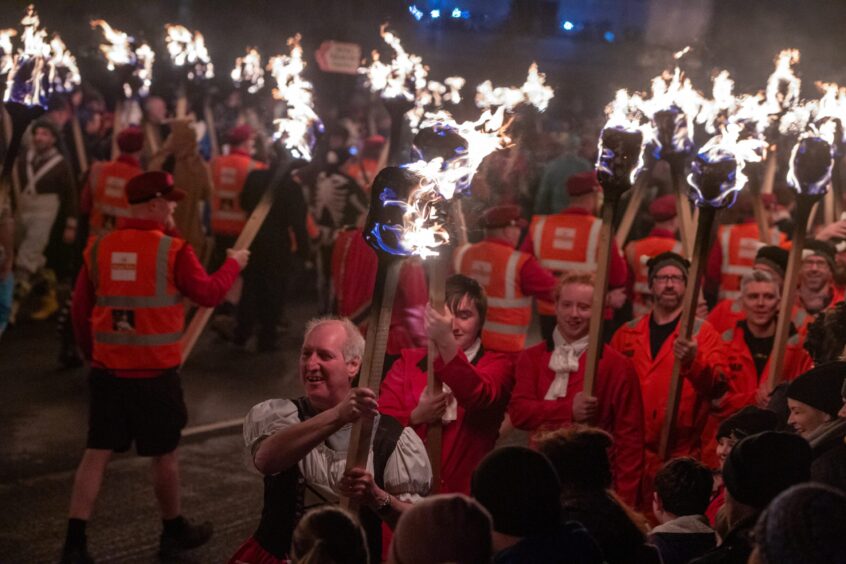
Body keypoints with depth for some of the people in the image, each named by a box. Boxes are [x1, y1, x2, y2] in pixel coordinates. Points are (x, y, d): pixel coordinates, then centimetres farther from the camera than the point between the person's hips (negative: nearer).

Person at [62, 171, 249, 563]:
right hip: (155, 374, -3)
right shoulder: (174, 250, -12)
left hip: (107, 371, 3)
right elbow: (209, 294, -3)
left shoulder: (98, 248, 0)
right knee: (164, 455, 12)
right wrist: (234, 264, 14)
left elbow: (80, 308, 6)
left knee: (96, 454, 6)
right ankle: (174, 531, 29)